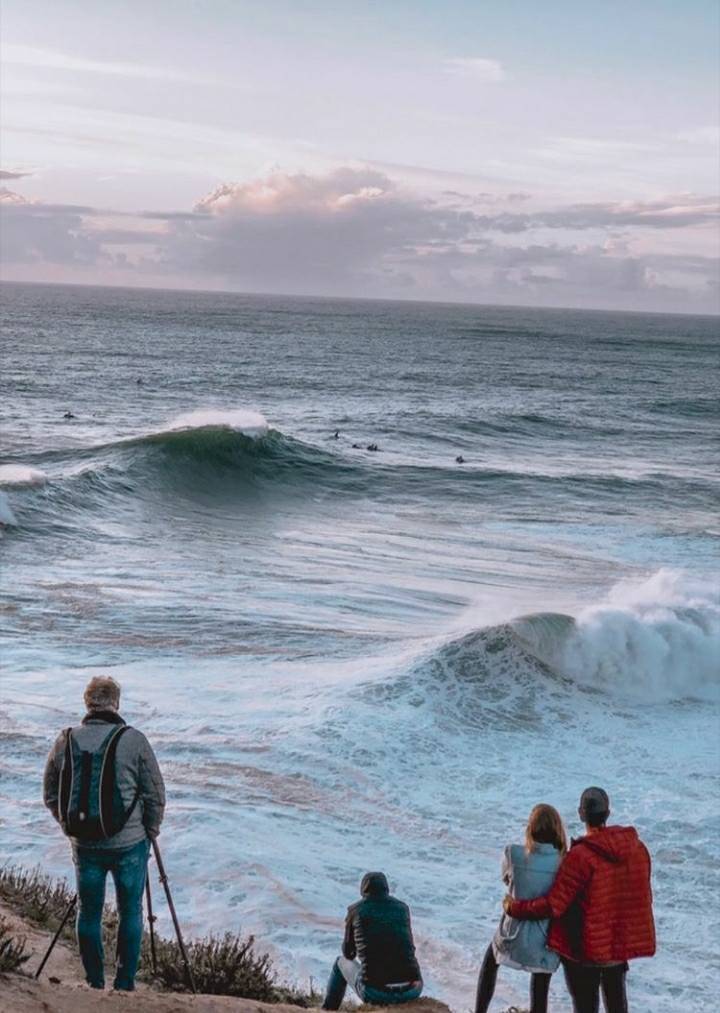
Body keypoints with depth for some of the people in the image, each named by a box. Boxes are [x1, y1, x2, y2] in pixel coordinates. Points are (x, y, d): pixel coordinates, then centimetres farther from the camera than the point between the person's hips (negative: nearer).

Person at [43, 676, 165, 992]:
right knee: (130, 912, 12)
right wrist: (150, 833, 8)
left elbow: (51, 795, 6)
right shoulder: (133, 741, -11)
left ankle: (94, 984, 22)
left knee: (88, 913, 15)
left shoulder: (65, 742, -2)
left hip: (84, 845, 3)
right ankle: (124, 985, 16)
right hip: (129, 844, -2)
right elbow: (155, 794, -7)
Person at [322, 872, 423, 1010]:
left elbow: (348, 952, 22)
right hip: (410, 991, 2)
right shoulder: (402, 908, 14)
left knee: (342, 962, 32)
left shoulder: (355, 910, 7)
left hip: (375, 992, -2)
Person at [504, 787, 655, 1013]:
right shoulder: (637, 848, -5)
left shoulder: (580, 856, -23)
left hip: (585, 948, -6)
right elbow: (643, 898, 7)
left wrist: (514, 908, -9)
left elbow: (553, 906, -23)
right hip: (623, 942, 6)